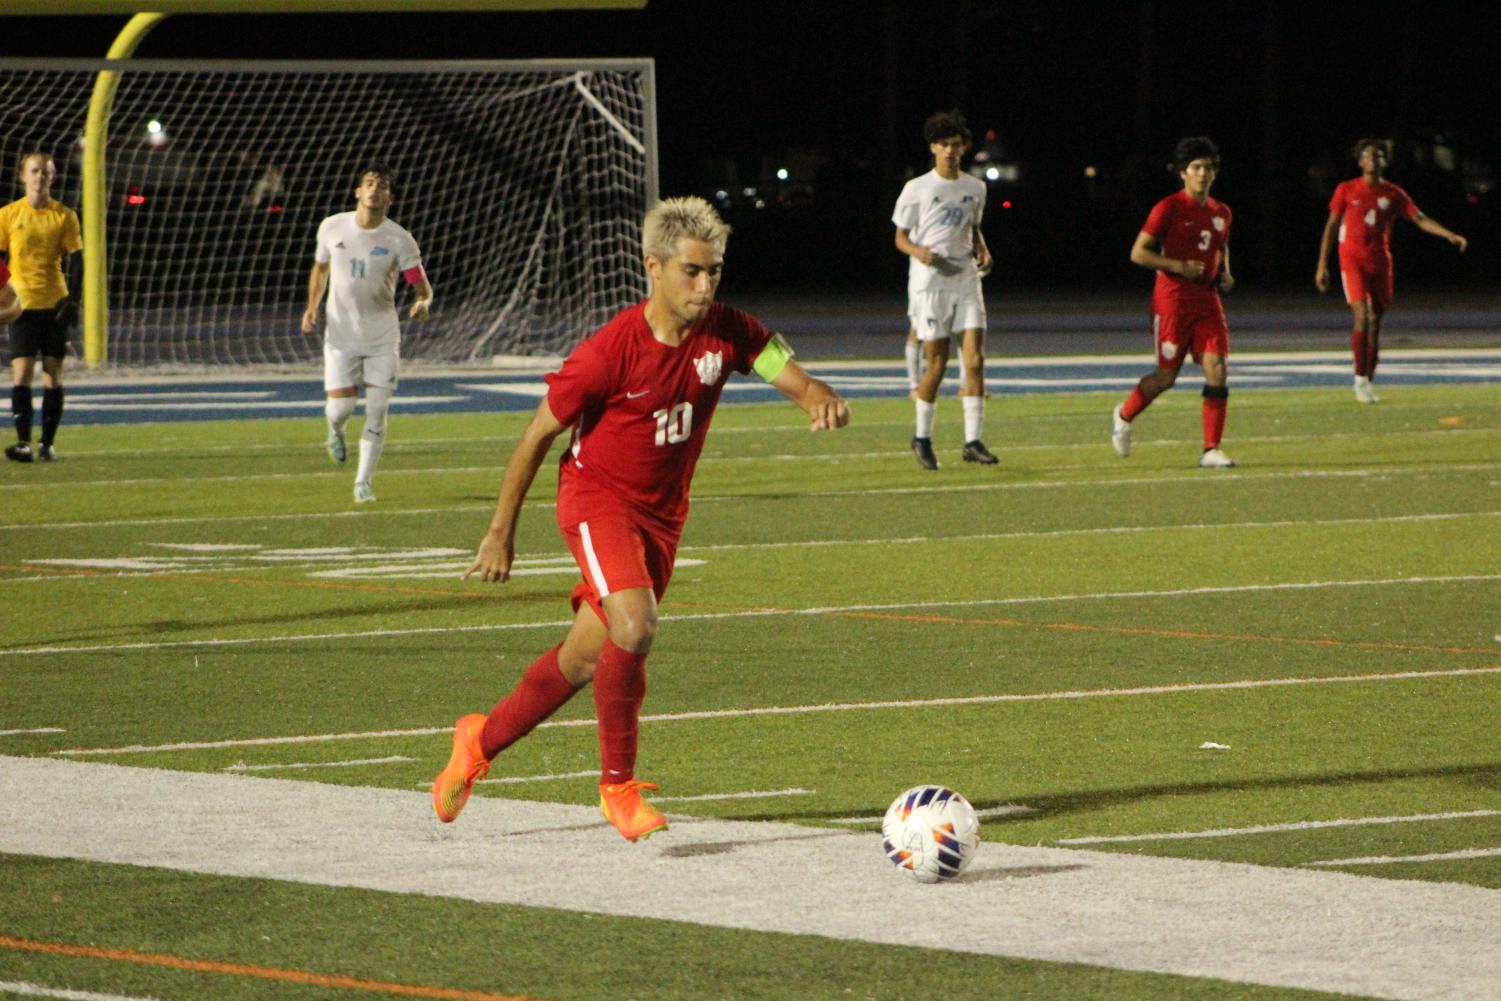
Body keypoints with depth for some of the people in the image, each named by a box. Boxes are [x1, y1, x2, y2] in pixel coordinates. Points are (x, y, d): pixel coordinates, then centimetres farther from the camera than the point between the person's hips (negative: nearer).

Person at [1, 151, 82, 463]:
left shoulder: (64, 216, 3)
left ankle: (47, 443, 7)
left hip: (54, 304, 1)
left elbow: (73, 259, 3)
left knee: (53, 375, 1)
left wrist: (71, 298, -8)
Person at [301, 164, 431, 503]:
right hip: (340, 333, 1)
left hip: (383, 337, -1)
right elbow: (320, 268, 14)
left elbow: (422, 284, -7)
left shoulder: (399, 240, -9)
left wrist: (423, 302, -30)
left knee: (377, 411, -5)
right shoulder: (332, 228, -3)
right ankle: (335, 431, 33)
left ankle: (363, 482, 6)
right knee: (340, 407, -5)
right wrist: (312, 307, 1)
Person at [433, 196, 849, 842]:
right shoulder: (610, 350, -22)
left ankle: (482, 739, 34)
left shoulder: (726, 333, -9)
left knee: (586, 657, 11)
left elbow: (790, 375, -16)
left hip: (663, 512, 6)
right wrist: (501, 534, -6)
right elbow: (537, 437, -11)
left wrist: (822, 401, -43)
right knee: (634, 629, -27)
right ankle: (618, 785, -11)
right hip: (596, 497, -6)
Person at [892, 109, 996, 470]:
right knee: (937, 364, -2)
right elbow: (900, 237, 2)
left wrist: (982, 251, 4)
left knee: (975, 360, -8)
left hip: (966, 281, 4)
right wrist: (918, 251, -20)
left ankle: (973, 441, -5)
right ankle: (922, 437, 16)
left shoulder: (975, 188, 10)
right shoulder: (916, 189, -2)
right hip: (929, 282, -4)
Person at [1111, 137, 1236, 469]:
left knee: (1216, 369, -10)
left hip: (1207, 299, 5)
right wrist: (1178, 266, -19)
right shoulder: (1169, 208, -8)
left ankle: (1211, 450, -7)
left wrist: (1225, 274, 8)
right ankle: (1125, 416, 31)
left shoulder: (1221, 213, 11)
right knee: (1166, 376, 1)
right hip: (1172, 300, -5)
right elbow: (1138, 253, -8)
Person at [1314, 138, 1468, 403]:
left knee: (1375, 324, 5)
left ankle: (1368, 382, 14)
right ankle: (1360, 379, -14)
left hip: (1380, 262, 3)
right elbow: (1331, 226, 5)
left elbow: (1420, 219, 5)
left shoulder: (1393, 194, 7)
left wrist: (1450, 235, -10)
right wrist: (1322, 265, 1)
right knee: (1362, 317, -18)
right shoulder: (1346, 190, 2)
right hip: (1353, 260, -3)